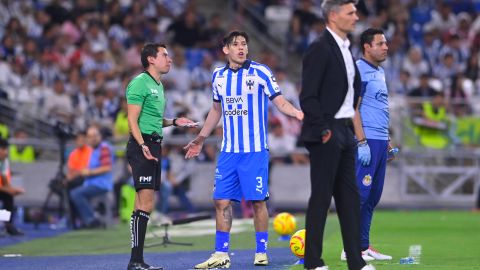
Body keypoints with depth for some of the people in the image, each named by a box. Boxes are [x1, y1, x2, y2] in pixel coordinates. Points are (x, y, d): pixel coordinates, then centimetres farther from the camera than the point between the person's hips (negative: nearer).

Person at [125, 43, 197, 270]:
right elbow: (132, 120, -13)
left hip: (153, 146, 10)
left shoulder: (158, 86, 21)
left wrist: (174, 122, 17)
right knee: (145, 204, -15)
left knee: (144, 205, 7)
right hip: (142, 145, -10)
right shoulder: (140, 83, -8)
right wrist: (143, 145, -24)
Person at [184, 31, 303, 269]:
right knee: (221, 201, 1)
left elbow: (280, 102, -7)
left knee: (257, 201, -2)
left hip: (255, 150, -4)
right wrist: (200, 140, 25)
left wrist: (297, 113, -28)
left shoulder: (260, 72, -5)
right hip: (228, 151, 4)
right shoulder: (218, 75, 9)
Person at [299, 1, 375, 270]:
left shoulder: (346, 49, 15)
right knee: (321, 197, -3)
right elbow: (308, 97, -16)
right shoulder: (320, 49, -12)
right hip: (326, 132, -9)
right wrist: (324, 131, -18)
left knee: (350, 197, 8)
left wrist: (357, 133, 13)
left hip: (345, 131, 9)